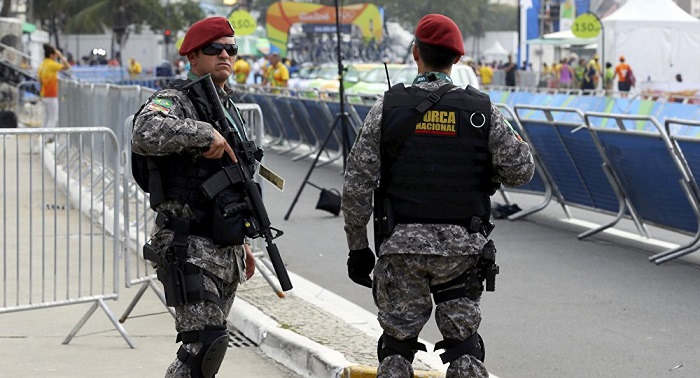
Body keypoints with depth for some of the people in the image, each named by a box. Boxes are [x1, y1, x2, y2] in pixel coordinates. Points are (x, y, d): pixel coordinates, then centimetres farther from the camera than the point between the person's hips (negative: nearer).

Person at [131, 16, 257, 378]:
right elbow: (145, 135, -33)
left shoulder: (228, 107, 18)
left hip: (226, 249, 8)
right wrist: (203, 132, -28)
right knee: (205, 342, -17)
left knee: (207, 344, 11)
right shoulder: (173, 102, -9)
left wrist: (242, 242, 26)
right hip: (188, 249, -8)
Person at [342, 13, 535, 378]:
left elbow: (356, 186, -3)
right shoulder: (482, 110, -1)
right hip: (463, 246, 1)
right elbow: (521, 169, -1)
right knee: (464, 346, 8)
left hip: (402, 244, 0)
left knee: (397, 343, 8)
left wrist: (357, 247, 5)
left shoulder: (388, 108, -2)